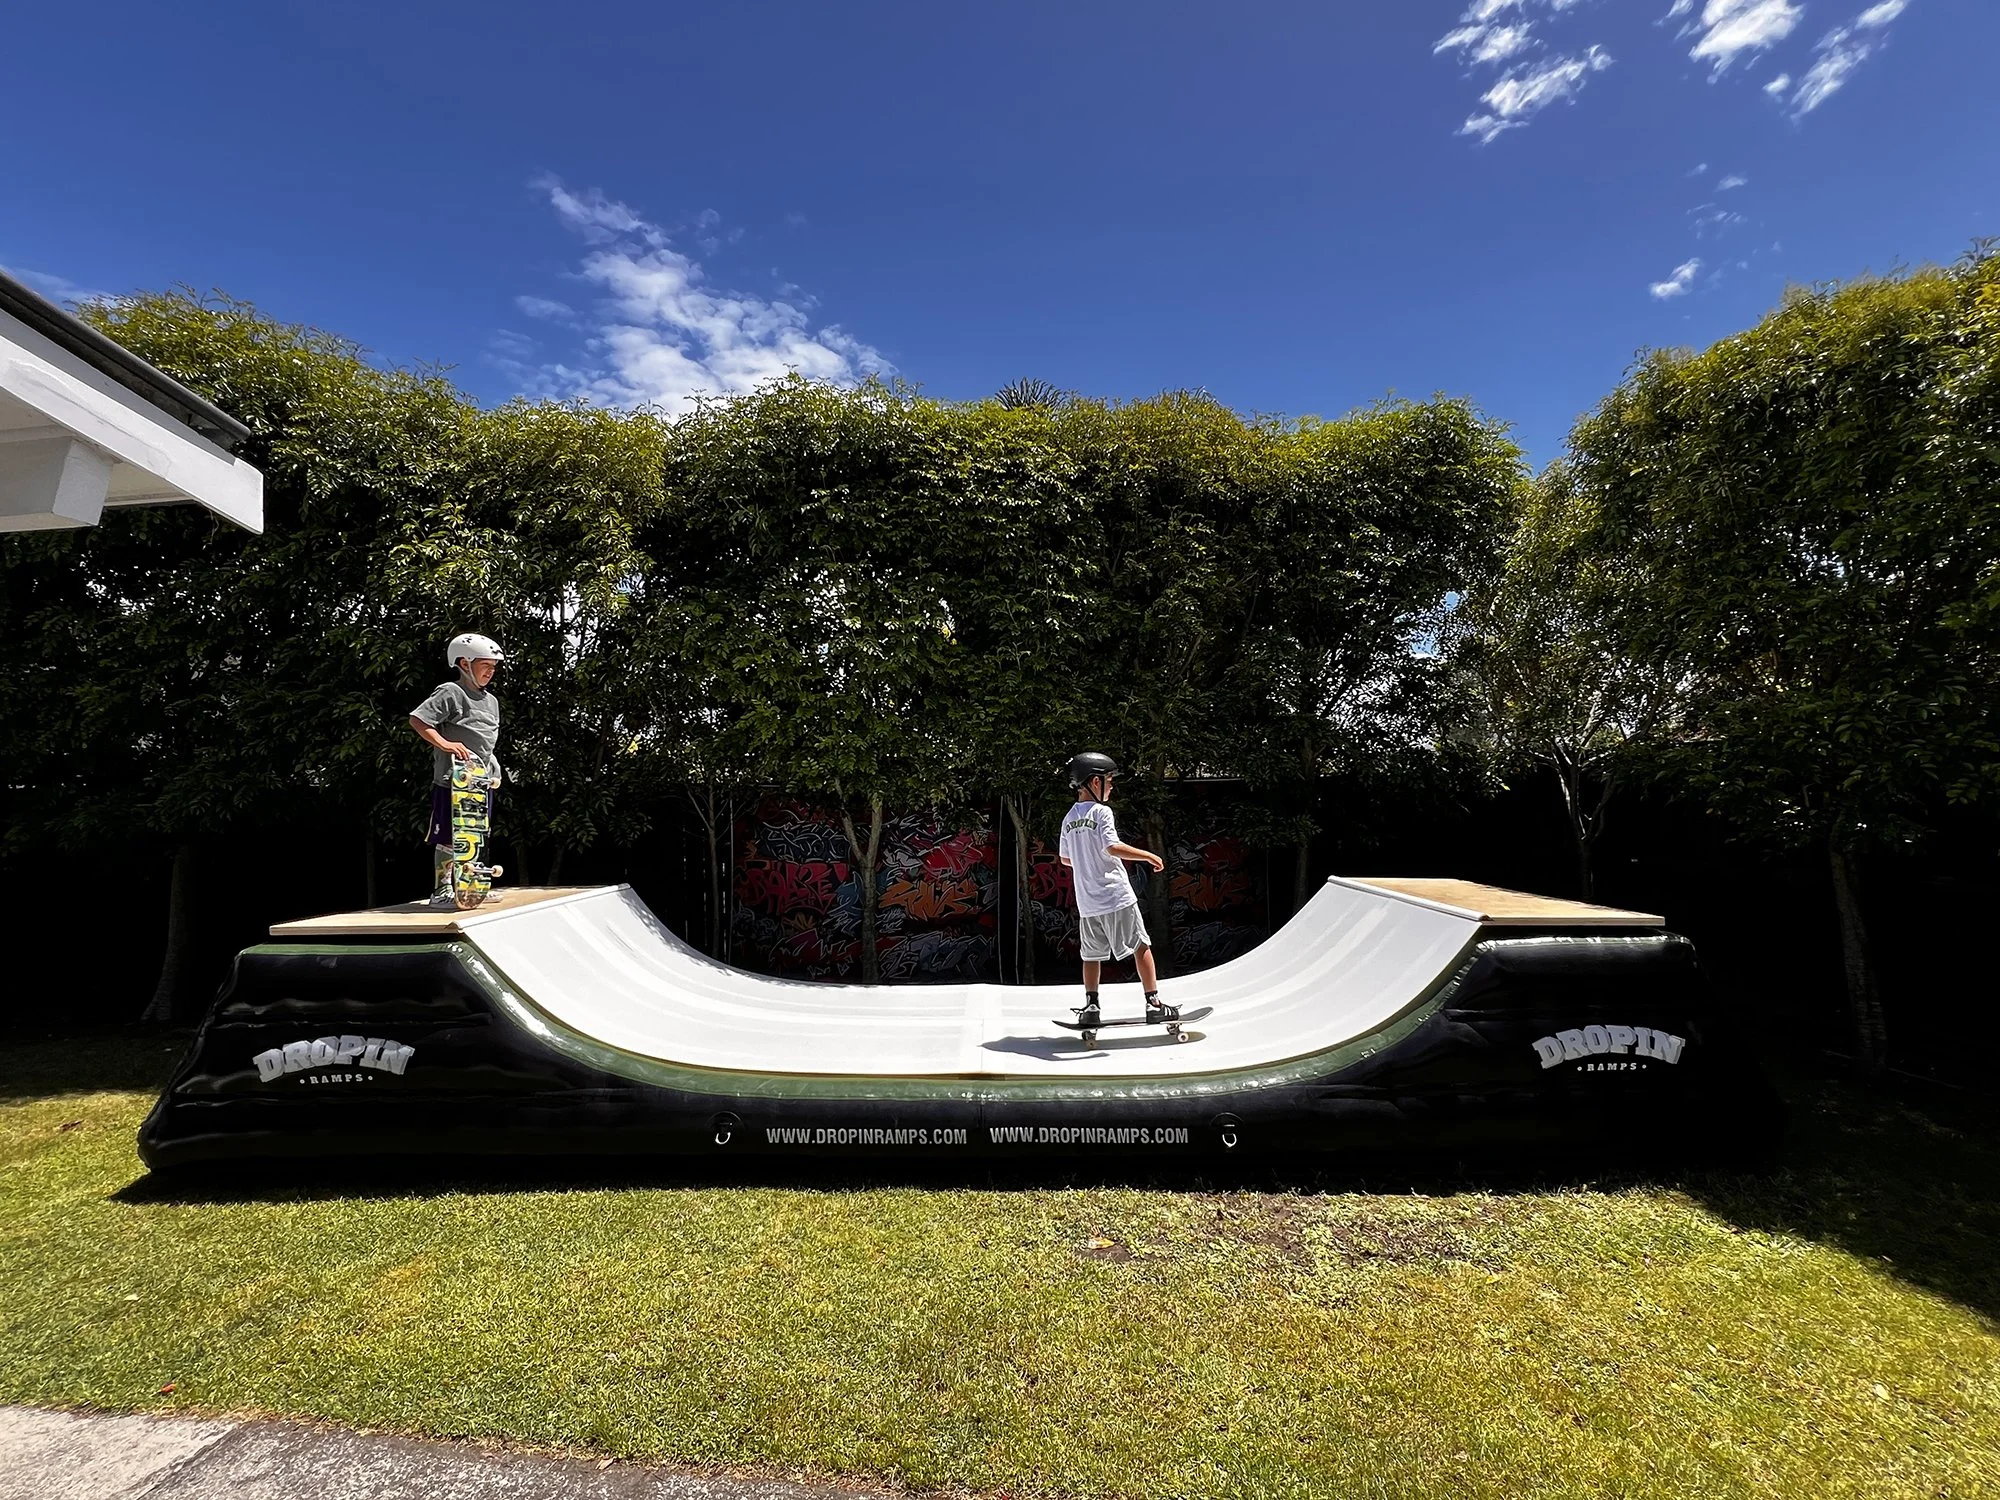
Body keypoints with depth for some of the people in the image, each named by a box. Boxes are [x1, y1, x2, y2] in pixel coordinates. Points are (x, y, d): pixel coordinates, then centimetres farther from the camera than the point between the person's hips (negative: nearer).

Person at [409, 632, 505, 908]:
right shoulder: (450, 692, -8)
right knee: (448, 837, -1)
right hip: (453, 780, -8)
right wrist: (445, 743, -24)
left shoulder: (491, 700, 17)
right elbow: (417, 720, -15)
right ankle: (441, 891, 7)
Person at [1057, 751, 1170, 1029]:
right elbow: (1113, 847, -22)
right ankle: (1154, 1003, 6)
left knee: (1092, 954, 15)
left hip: (1086, 901, 6)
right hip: (1115, 894, -6)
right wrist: (1148, 855, -15)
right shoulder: (1101, 811, -10)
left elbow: (1065, 859, 17)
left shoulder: (1069, 818, 11)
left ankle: (1091, 1007, 14)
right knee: (1141, 946, 4)